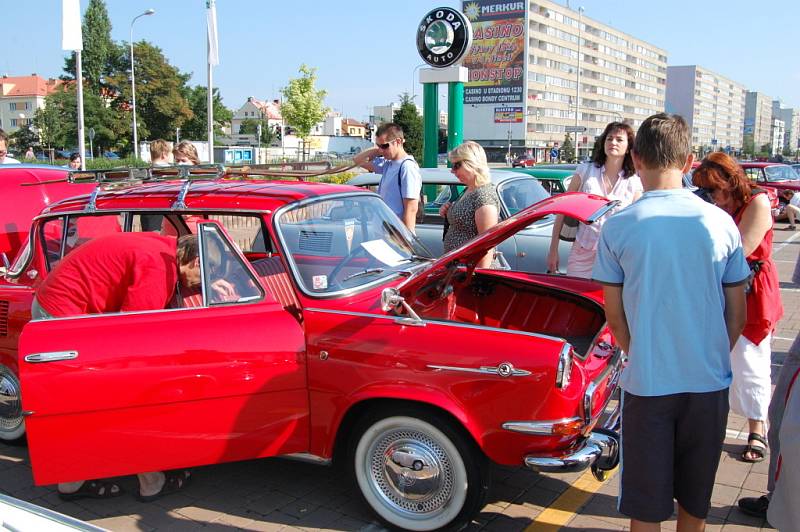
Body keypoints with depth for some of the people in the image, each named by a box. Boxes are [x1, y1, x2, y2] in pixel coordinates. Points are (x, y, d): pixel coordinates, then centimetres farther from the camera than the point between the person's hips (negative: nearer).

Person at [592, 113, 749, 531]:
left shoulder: (618, 227, -11)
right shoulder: (720, 222, -5)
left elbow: (614, 313, -3)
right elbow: (737, 312, 2)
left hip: (646, 383, -2)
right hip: (710, 385, 3)